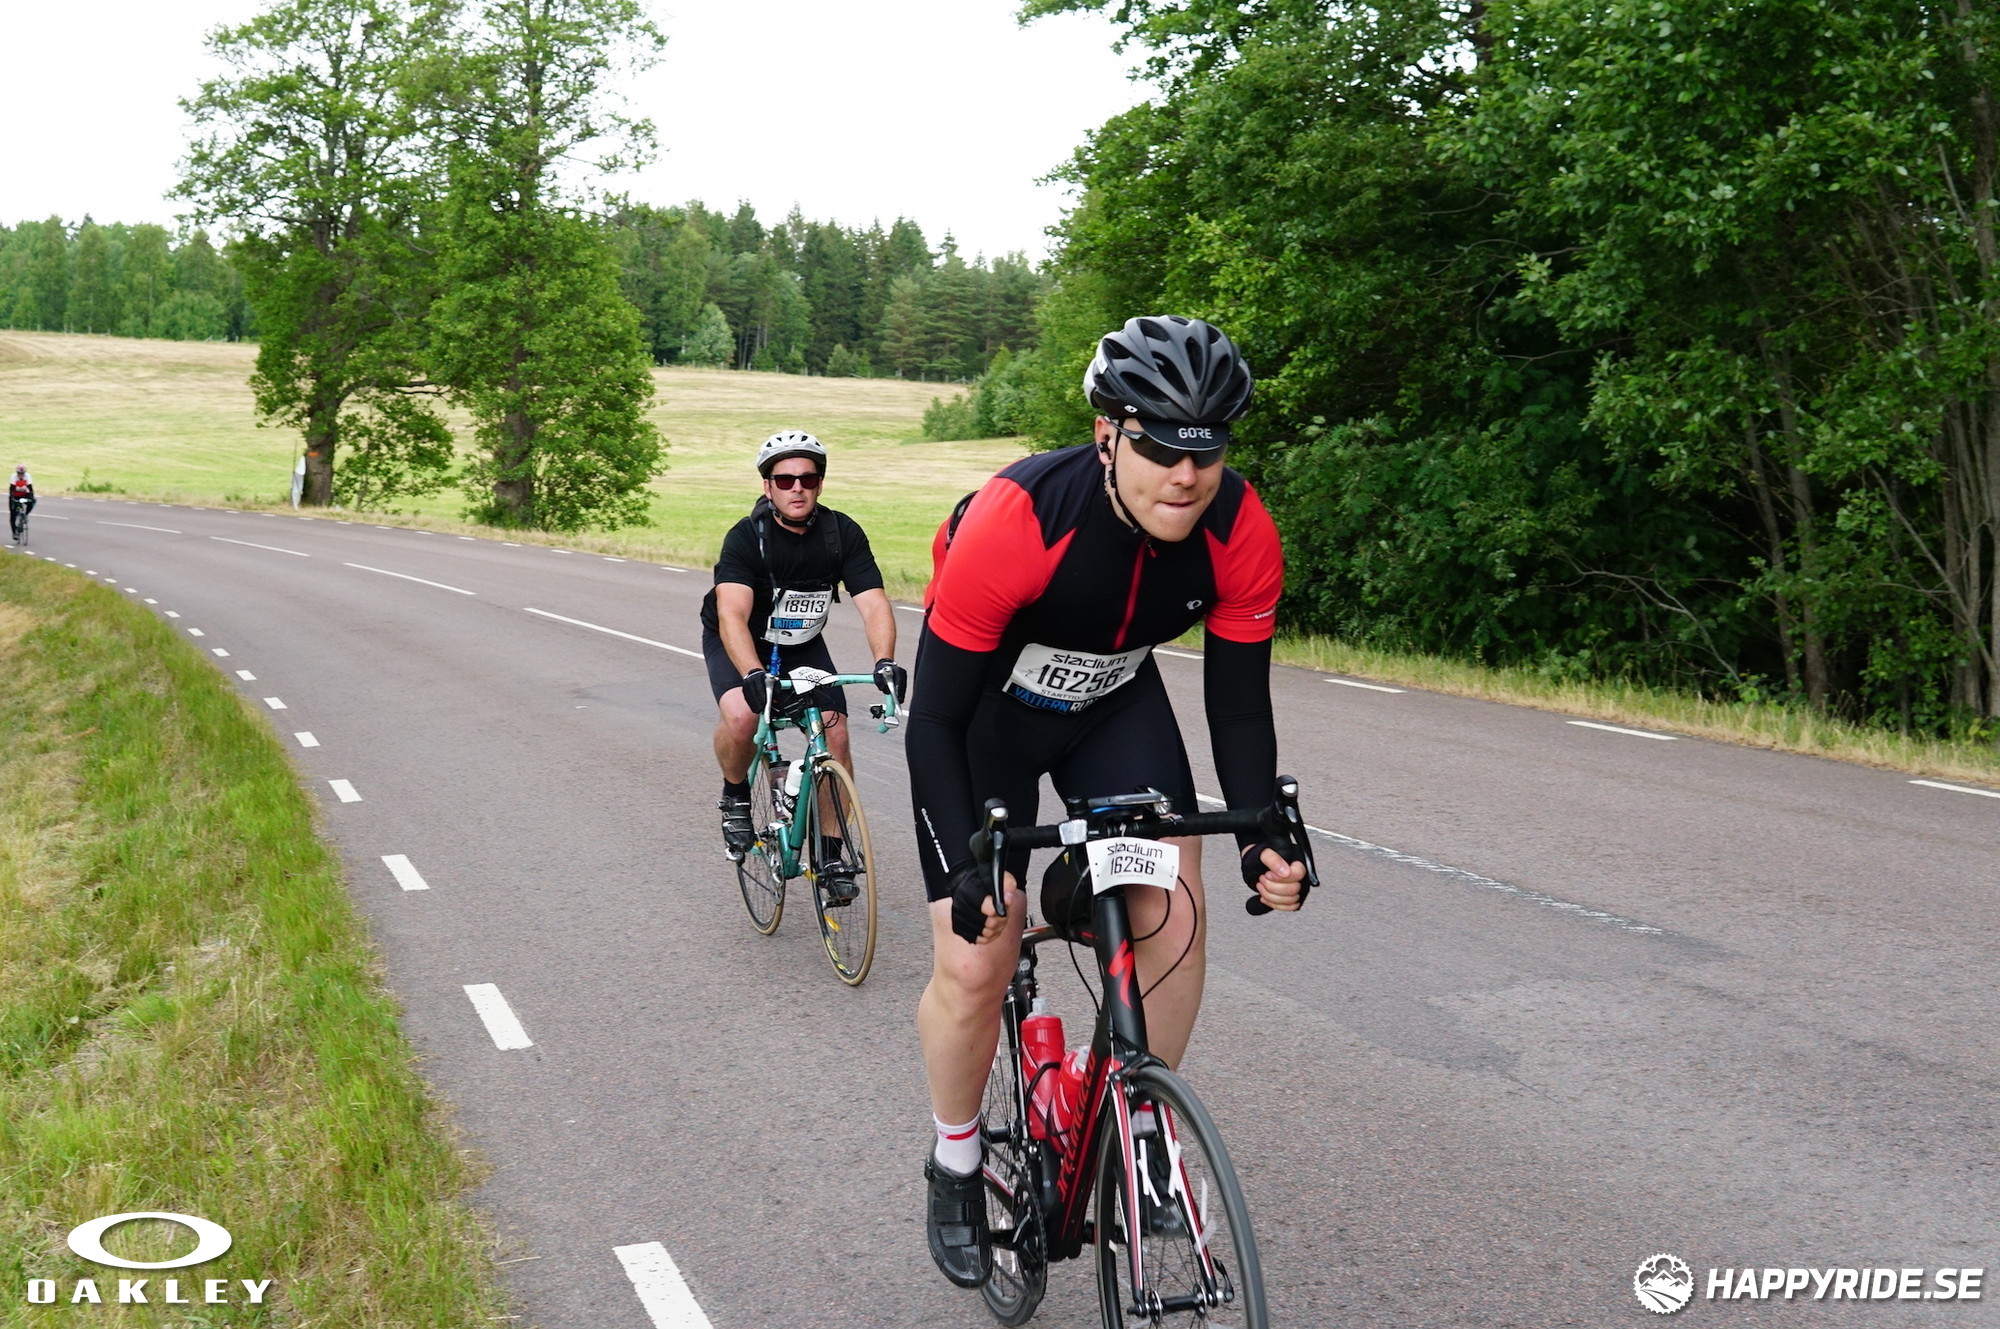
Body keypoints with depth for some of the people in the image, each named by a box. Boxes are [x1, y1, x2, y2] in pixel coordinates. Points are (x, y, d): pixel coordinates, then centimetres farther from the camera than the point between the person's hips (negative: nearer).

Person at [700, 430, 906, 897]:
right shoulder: (747, 537, -27)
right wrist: (754, 675, -56)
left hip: (802, 646, 3)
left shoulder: (843, 533, -19)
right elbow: (732, 615, -39)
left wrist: (884, 661, -46)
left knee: (835, 735, -12)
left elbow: (874, 603, -27)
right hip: (738, 644, -3)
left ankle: (831, 854, 6)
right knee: (741, 717, -31)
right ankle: (735, 798, 0)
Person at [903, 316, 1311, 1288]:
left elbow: (1239, 709, -13)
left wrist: (1264, 835, -28)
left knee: (1173, 914, -13)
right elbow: (935, 719, -29)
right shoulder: (1013, 521, -37)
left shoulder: (1240, 535, -25)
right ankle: (956, 1163, 17)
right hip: (985, 708, -3)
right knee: (974, 961, -10)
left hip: (1115, 704, 4)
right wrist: (967, 867, -39)